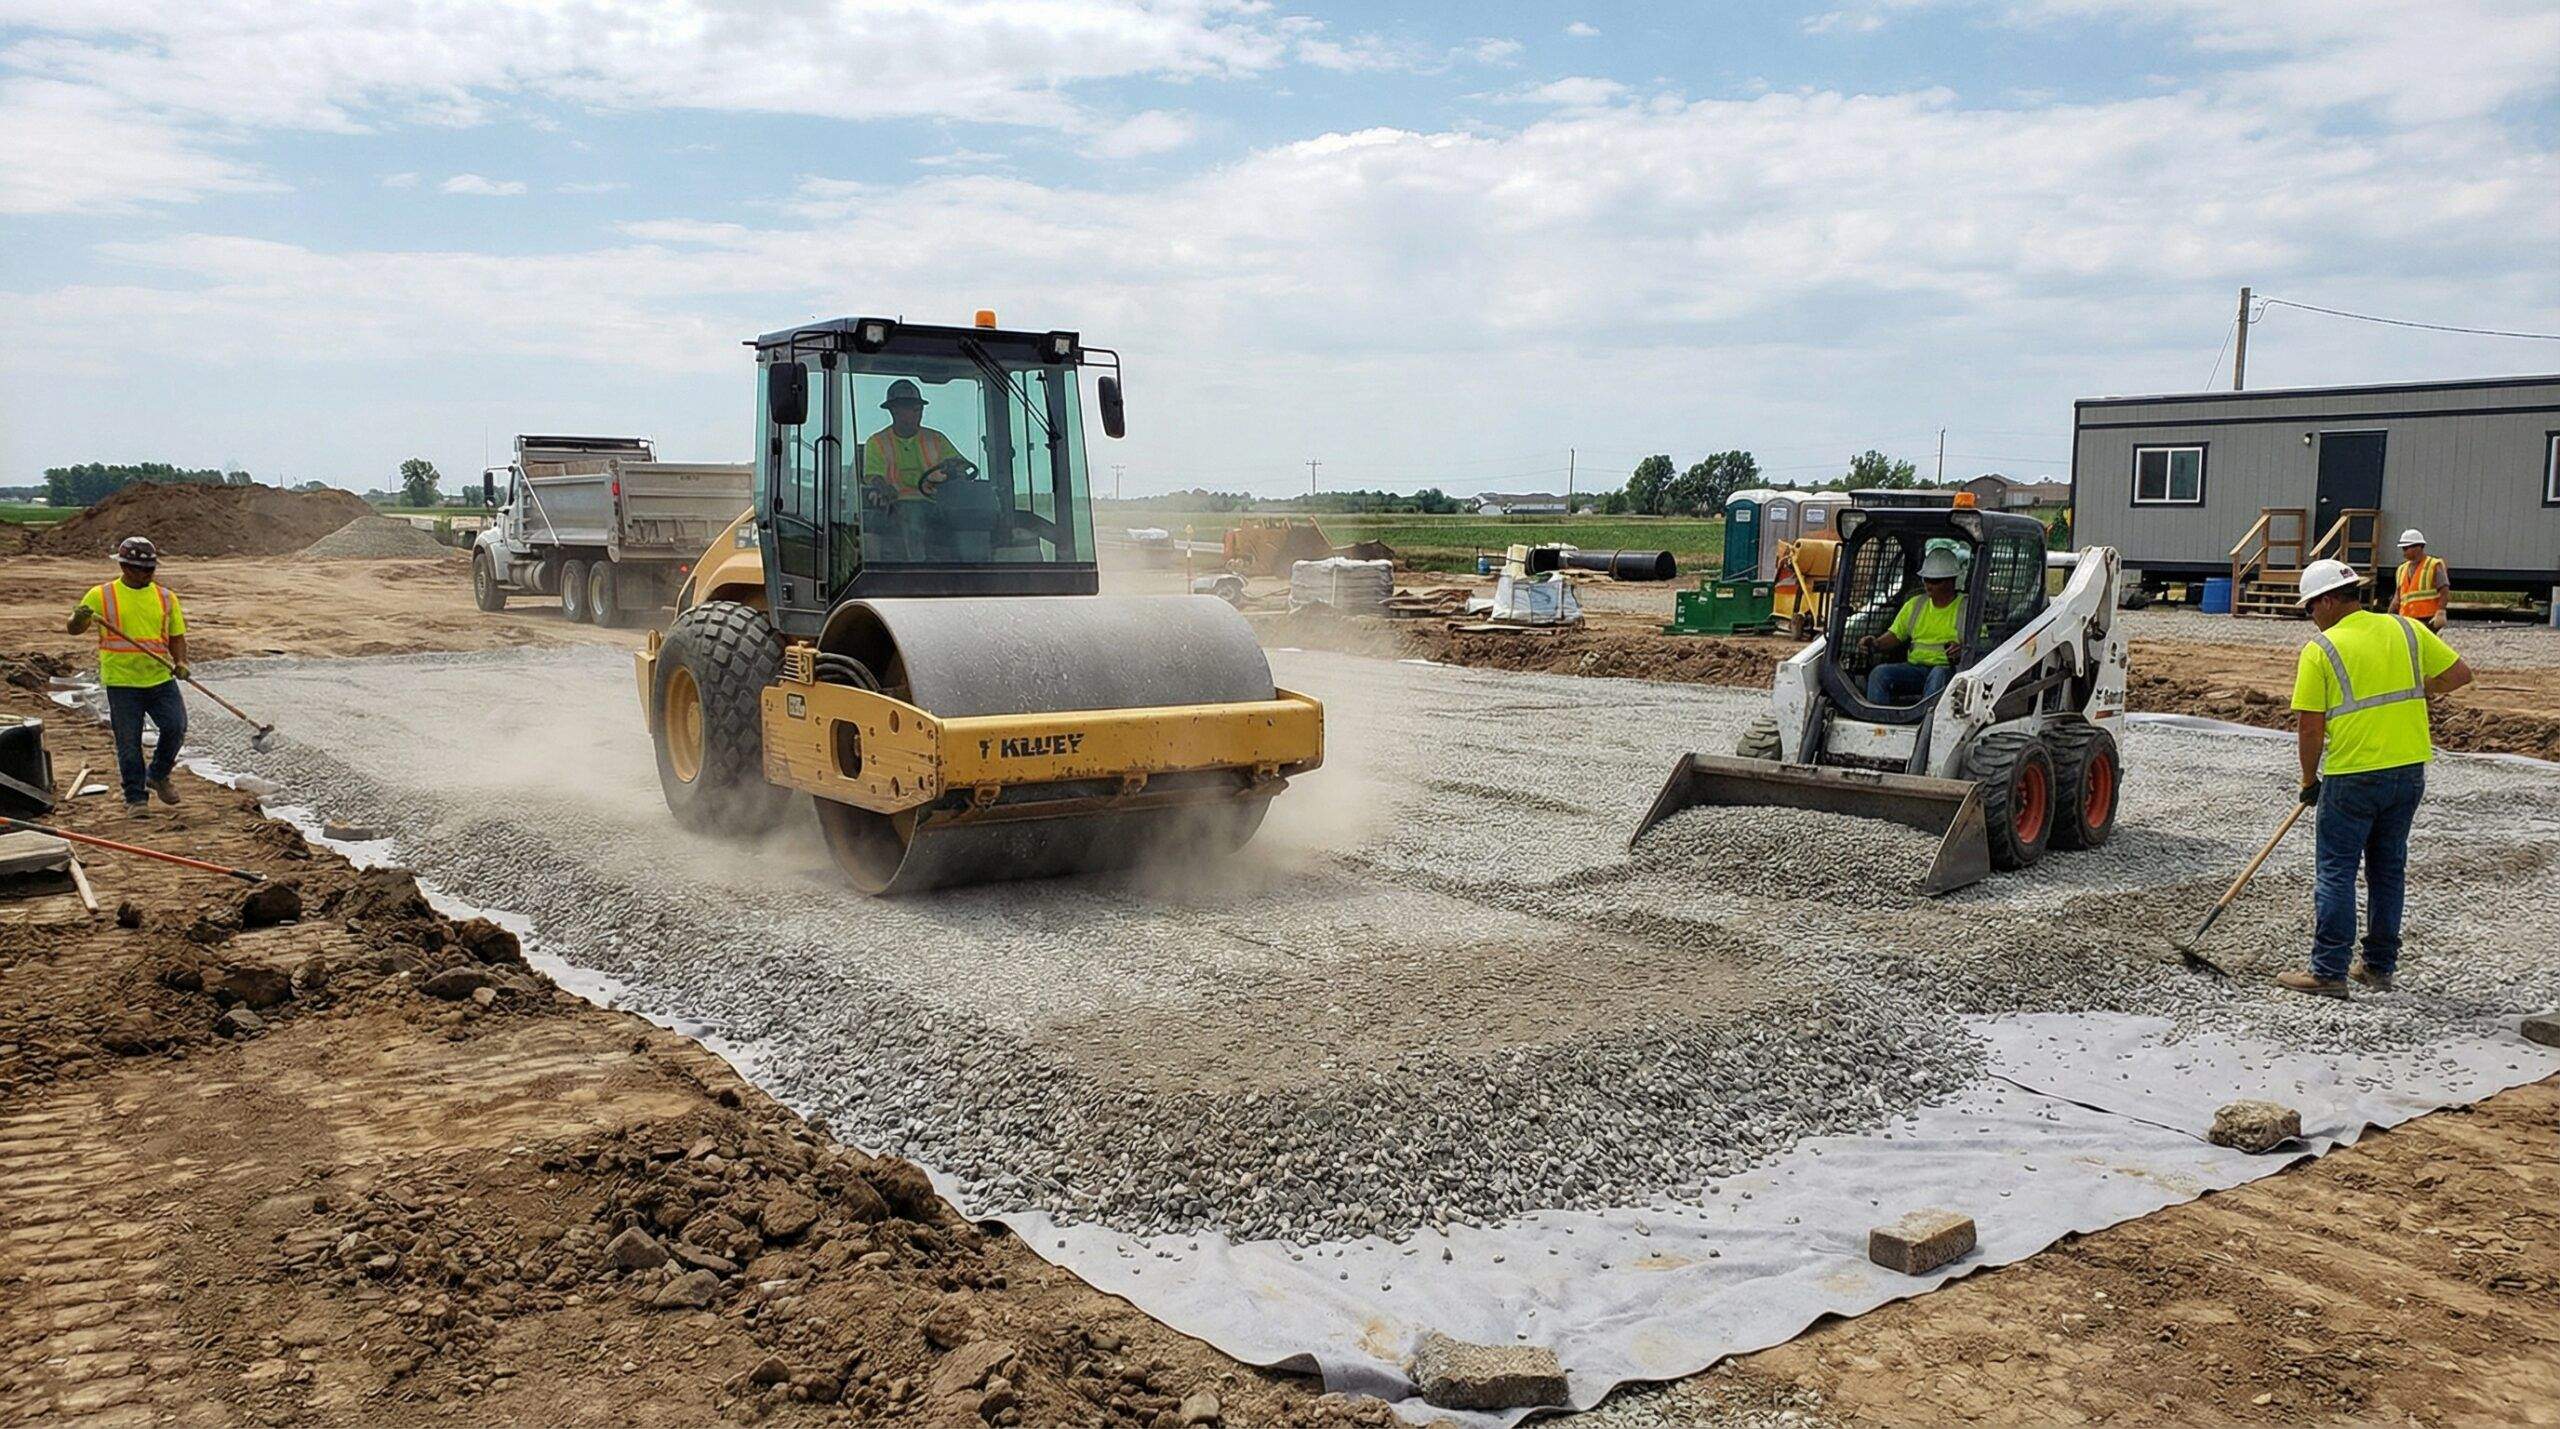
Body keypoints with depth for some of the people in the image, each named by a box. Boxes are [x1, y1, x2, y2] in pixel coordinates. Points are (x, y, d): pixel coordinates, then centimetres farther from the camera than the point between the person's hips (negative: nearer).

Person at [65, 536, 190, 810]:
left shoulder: (166, 597, 9)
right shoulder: (101, 595, 1)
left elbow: (176, 636, 14)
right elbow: (74, 629, 0)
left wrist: (180, 662, -4)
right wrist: (80, 618, -24)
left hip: (161, 678, 2)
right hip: (121, 682, -2)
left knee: (176, 728, -5)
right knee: (129, 742, 1)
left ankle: (158, 776, 21)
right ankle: (135, 797, 12)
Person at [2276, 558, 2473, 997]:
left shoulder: (2320, 649, -9)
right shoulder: (2406, 630, 5)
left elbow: (2309, 728, -10)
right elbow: (2460, 673, 10)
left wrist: (2309, 781, 3)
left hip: (2352, 776, -6)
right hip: (2409, 770, 6)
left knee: (2337, 873, 1)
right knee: (2389, 869, 15)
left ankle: (2328, 972, 2)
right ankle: (2380, 967, 22)